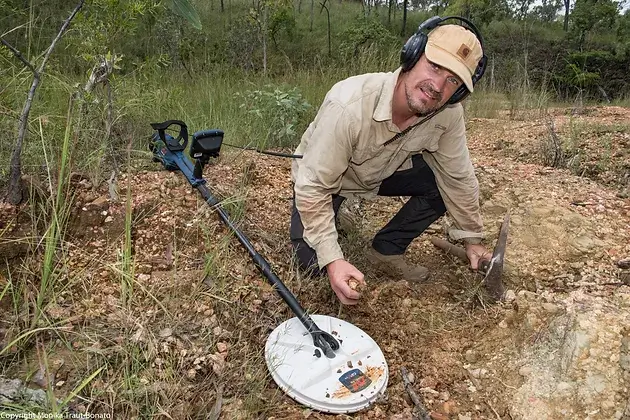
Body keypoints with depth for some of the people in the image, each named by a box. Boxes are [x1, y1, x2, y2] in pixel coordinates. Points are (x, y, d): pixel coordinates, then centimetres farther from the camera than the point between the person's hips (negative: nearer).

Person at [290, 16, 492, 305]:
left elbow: (459, 178, -9)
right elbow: (313, 186, -34)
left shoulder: (449, 113, -23)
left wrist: (472, 239, 0)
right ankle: (328, 217, 17)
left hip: (383, 171, 4)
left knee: (446, 183, -16)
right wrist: (332, 260, -38)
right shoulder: (348, 106, -40)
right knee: (314, 263, -17)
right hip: (320, 179, -4)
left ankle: (387, 249, 3)